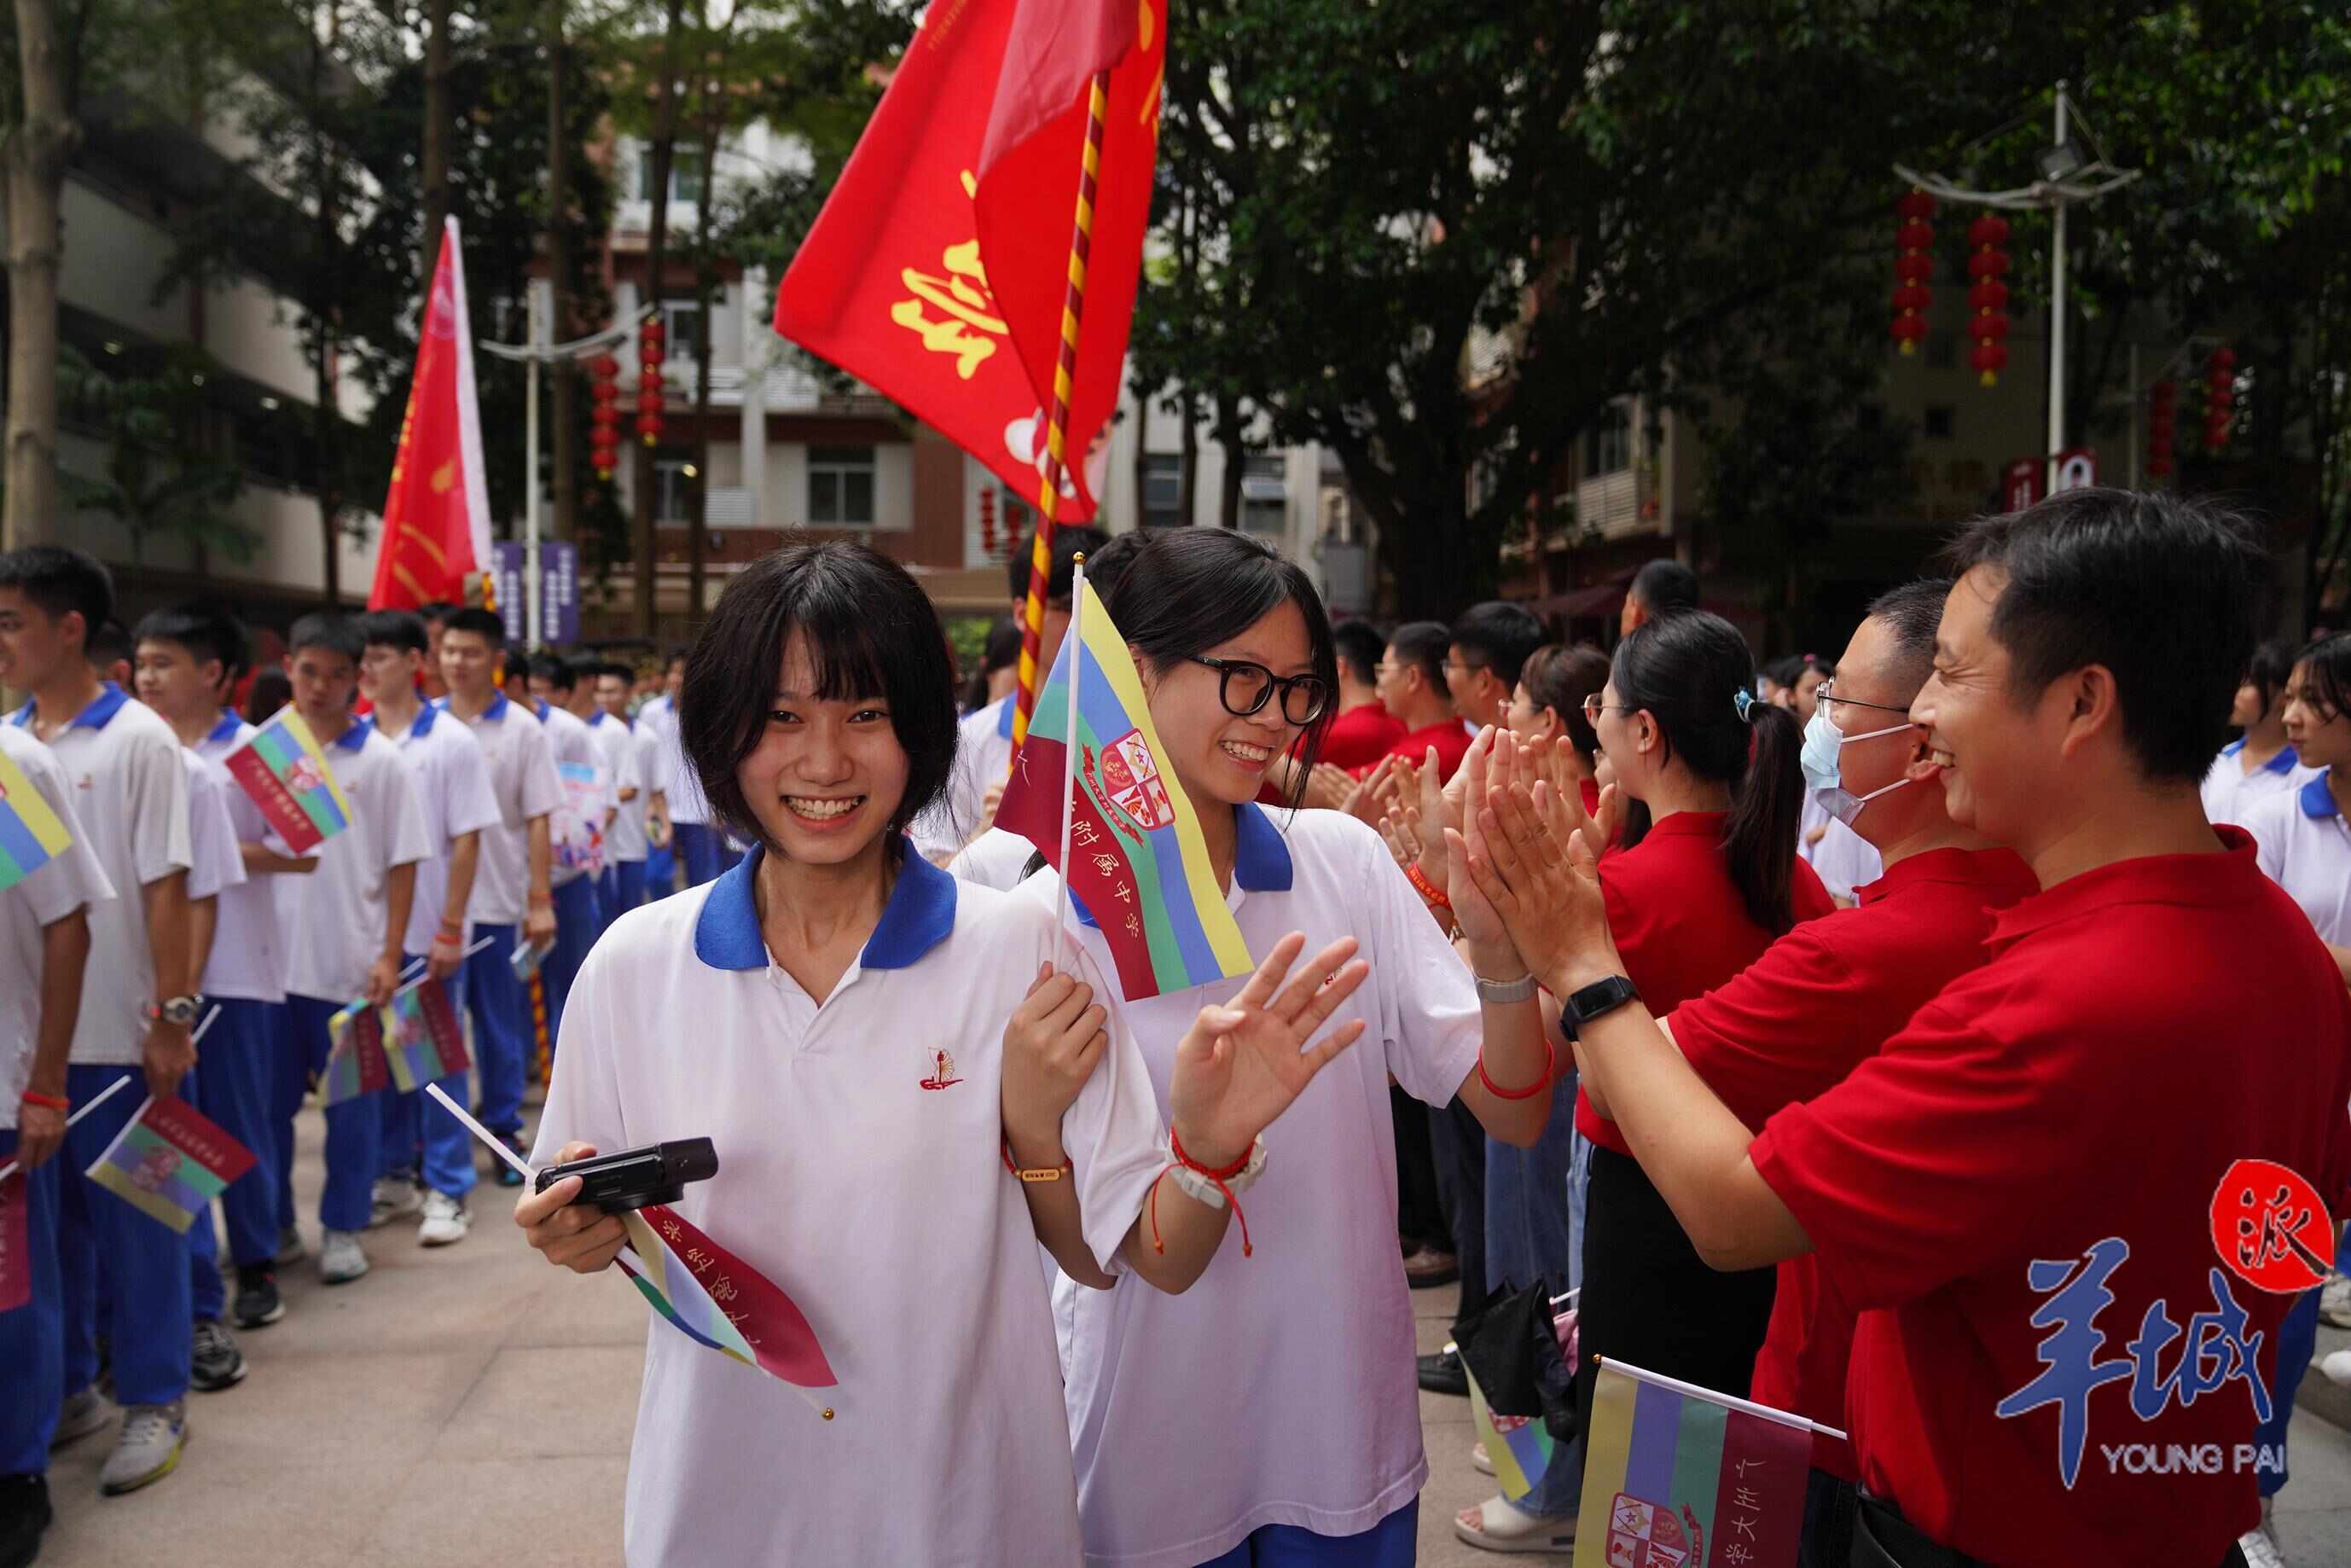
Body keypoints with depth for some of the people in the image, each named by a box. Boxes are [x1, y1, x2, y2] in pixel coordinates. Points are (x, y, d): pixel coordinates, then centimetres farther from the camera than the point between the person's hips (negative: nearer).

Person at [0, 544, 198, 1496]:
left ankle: (155, 1401, 16)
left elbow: (165, 886, -9)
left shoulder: (137, 739, -8)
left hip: (117, 1032, -5)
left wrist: (173, 1016, -12)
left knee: (132, 1219, 4)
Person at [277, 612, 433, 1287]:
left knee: (351, 1101, 8)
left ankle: (343, 1225, 21)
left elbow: (402, 864, -2)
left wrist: (390, 955, -6)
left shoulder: (382, 761, -3)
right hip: (272, 959, 2)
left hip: (351, 962, -2)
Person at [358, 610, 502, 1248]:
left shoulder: (452, 742, -6)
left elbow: (466, 842, -7)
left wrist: (450, 930, -11)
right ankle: (394, 1176, 24)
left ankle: (447, 1189, 11)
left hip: (428, 931, -4)